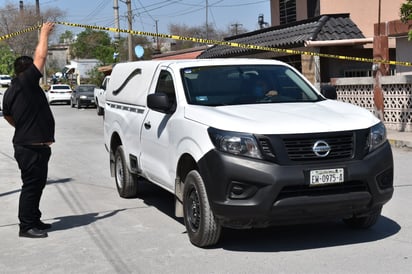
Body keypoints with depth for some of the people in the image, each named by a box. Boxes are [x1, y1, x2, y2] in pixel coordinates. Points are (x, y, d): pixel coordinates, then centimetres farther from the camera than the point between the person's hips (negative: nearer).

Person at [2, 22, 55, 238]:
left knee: (36, 184, 18)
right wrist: (44, 33, 0)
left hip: (24, 144, 10)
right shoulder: (26, 82, -14)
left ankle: (34, 220, 27)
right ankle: (26, 226, 3)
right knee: (31, 185, -3)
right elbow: (40, 56, -12)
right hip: (32, 147, -10)